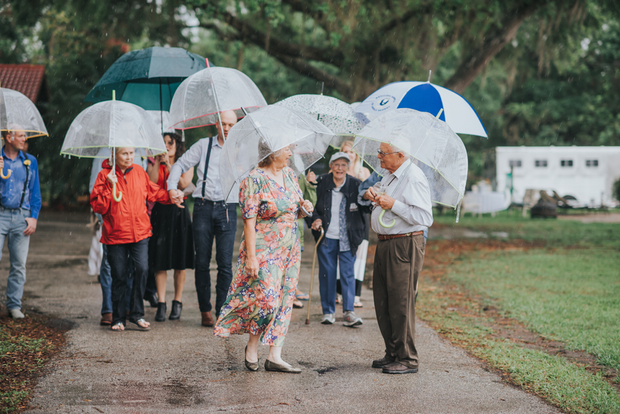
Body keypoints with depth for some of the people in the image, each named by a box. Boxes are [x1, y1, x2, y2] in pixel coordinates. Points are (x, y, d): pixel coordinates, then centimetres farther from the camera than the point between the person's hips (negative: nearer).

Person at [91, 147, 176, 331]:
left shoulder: (140, 173, 9)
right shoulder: (105, 175, -2)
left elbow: (154, 192, 27)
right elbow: (97, 206, -6)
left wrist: (171, 197, 17)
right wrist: (109, 186, -16)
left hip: (140, 232, 2)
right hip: (115, 234, -2)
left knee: (142, 269, -13)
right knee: (119, 276, 2)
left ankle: (137, 314, 1)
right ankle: (118, 318, 16)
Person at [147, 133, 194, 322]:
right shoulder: (154, 165, 12)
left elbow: (184, 183, -11)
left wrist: (168, 164, -12)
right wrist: (157, 162, -8)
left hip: (178, 213, -1)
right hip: (159, 213, 1)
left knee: (180, 263, 1)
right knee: (159, 261, -2)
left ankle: (177, 302, 11)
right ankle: (161, 304, 2)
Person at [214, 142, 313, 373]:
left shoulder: (290, 175, 10)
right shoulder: (255, 180, -13)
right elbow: (249, 221, -15)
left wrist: (304, 209, -3)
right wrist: (251, 257, -20)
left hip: (289, 248, 7)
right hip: (264, 249, -7)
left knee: (284, 301, 4)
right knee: (267, 299, -12)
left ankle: (274, 357, 7)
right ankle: (252, 346, 13)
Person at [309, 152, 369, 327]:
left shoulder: (355, 184, -1)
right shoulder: (321, 183, 1)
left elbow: (365, 207, -2)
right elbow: (313, 206, 10)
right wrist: (315, 219, -8)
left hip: (347, 238, -1)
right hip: (326, 236, 1)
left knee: (348, 273, -2)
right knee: (327, 273, 6)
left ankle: (349, 311, 3)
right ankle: (328, 311, 15)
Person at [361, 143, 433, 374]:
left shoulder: (414, 178, -16)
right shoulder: (390, 176, 14)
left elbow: (424, 217, -23)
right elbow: (378, 200, 31)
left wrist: (393, 205, -22)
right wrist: (370, 195, 7)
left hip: (405, 246, -10)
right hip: (385, 244, 10)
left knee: (401, 303, -6)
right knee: (382, 301, 14)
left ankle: (407, 360, 2)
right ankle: (392, 354, 24)